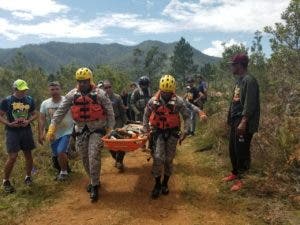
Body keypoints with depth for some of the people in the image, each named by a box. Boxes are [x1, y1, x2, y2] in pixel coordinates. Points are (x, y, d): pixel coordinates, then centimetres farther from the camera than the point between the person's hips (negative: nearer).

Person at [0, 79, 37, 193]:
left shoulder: (30, 100, 4)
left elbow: (34, 114, 12)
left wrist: (28, 121, -7)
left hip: (26, 130, 3)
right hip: (12, 131, -3)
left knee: (28, 154, 10)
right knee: (12, 157, -8)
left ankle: (28, 176, 30)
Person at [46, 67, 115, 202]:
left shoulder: (99, 94, -9)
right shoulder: (72, 95, -1)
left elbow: (110, 112, -6)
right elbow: (60, 111, -2)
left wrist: (109, 130, -9)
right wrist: (52, 129, -8)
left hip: (96, 129, -4)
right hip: (81, 130, 4)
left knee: (93, 157, -13)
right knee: (85, 158, 12)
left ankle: (95, 186, 4)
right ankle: (94, 180, 34)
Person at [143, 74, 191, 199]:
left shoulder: (178, 101, -12)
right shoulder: (153, 100, -7)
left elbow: (187, 116, -3)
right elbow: (146, 115, 8)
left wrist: (185, 132, -10)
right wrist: (146, 130, 4)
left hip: (172, 133, 0)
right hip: (158, 132, 0)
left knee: (169, 159, 6)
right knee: (158, 158, -11)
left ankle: (165, 183, 26)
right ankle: (157, 184, 8)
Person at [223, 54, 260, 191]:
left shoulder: (249, 80, -15)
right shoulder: (239, 80, 14)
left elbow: (250, 104, -21)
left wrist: (243, 122, -26)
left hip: (243, 123, -9)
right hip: (235, 122, 9)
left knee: (242, 151, -1)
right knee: (233, 149, 17)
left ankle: (241, 179, 12)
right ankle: (235, 173, 33)